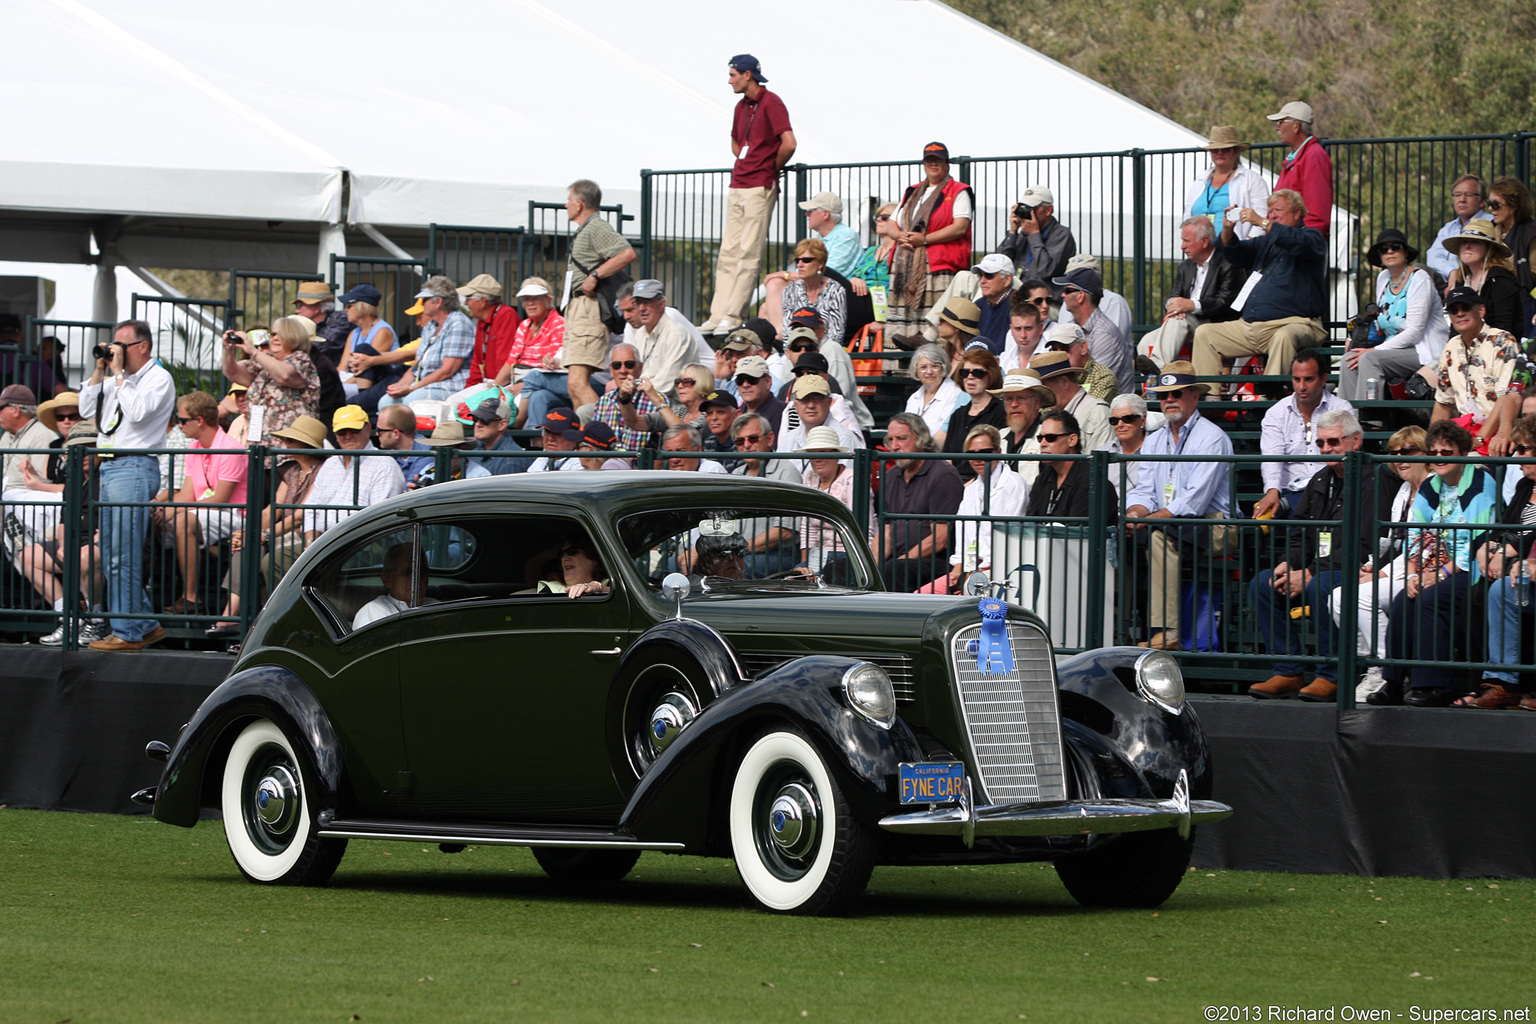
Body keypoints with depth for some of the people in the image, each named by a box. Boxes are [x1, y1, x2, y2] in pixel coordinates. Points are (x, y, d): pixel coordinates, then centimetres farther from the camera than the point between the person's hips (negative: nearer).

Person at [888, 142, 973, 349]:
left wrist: (924, 239, -13)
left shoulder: (958, 192, 6)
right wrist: (901, 236, -3)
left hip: (941, 261, -5)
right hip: (907, 261, 5)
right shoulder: (912, 193, 24)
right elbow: (891, 225, 23)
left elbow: (960, 227, -8)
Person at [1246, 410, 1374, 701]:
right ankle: (1287, 673, -7)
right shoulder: (1320, 482, 16)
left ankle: (1330, 676, -23)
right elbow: (1299, 534, 21)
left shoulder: (1371, 482, -12)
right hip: (1317, 570, 9)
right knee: (1262, 584, -7)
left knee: (1318, 587, -35)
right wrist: (1289, 564, -2)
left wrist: (1309, 573, -21)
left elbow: (1362, 547, -19)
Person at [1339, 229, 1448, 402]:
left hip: (1423, 352, -7)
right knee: (1349, 360, -17)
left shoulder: (1420, 279, -10)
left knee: (1369, 359, -30)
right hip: (1394, 348, 7)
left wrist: (1375, 350, -18)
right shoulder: (1383, 278, 14)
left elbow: (1414, 331, -16)